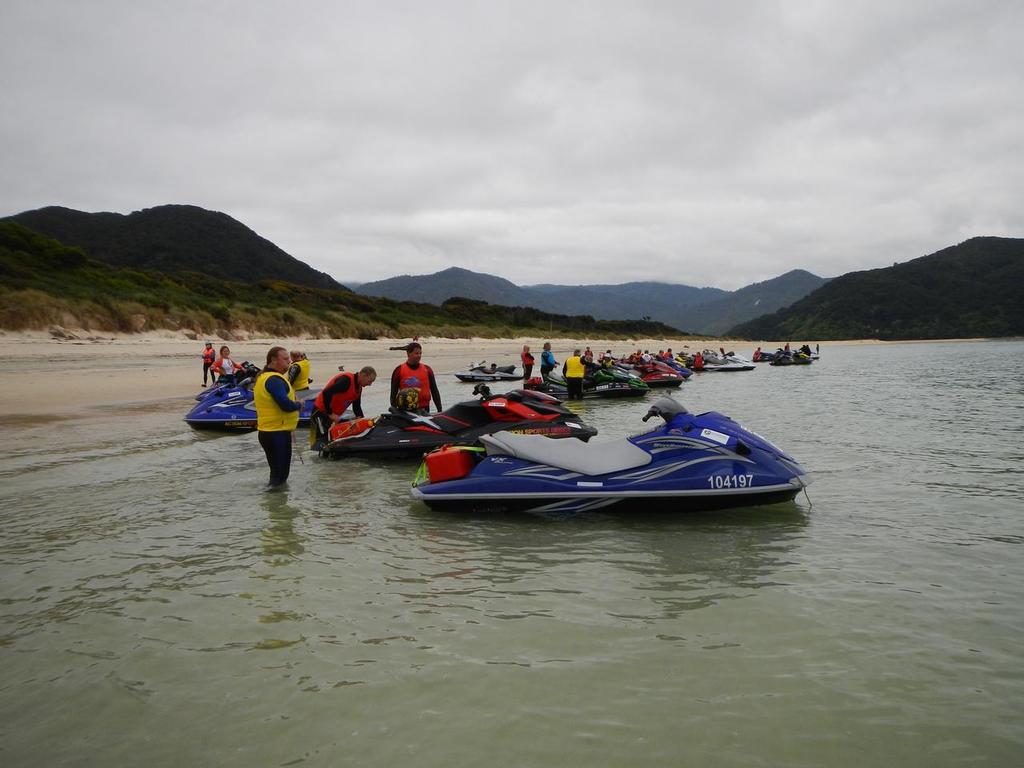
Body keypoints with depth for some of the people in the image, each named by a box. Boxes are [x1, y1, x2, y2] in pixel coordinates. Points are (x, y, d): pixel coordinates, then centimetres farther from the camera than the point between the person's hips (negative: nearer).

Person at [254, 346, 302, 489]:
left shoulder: (262, 377, 14)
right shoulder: (274, 379, -19)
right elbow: (286, 405, -28)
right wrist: (299, 405, -8)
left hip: (266, 432, 10)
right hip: (278, 433, -10)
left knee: (276, 472, 19)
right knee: (280, 475, -4)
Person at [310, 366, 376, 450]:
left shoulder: (359, 388, 7)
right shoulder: (346, 380, -23)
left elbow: (357, 407, 16)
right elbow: (326, 394, -30)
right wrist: (331, 414, -23)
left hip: (333, 415, 10)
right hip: (321, 411, -10)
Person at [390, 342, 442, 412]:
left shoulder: (427, 369, 8)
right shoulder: (399, 370, 3)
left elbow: (434, 391, 10)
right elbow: (393, 393, 5)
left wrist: (440, 411, 4)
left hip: (423, 410, 2)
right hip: (405, 411, -1)